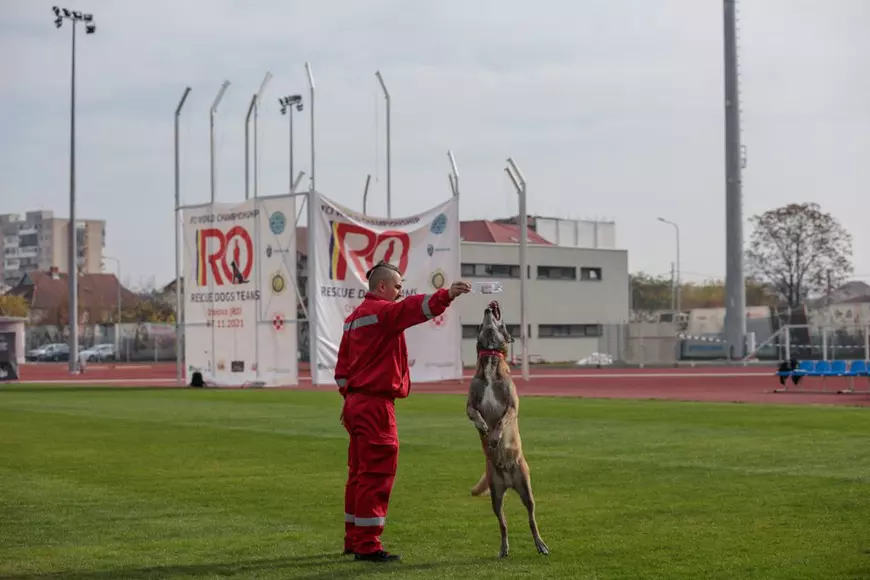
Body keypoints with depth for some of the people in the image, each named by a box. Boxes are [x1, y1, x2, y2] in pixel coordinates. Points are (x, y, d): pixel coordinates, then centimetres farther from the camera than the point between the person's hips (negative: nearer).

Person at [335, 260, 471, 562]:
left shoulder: (355, 317, 17)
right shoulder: (381, 311, -12)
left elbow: (342, 367, 20)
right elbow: (413, 308, -32)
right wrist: (446, 295, -43)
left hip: (356, 402, 10)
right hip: (376, 405, -10)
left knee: (360, 474, 16)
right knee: (377, 474, -7)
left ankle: (354, 539, 23)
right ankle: (367, 545, -6)